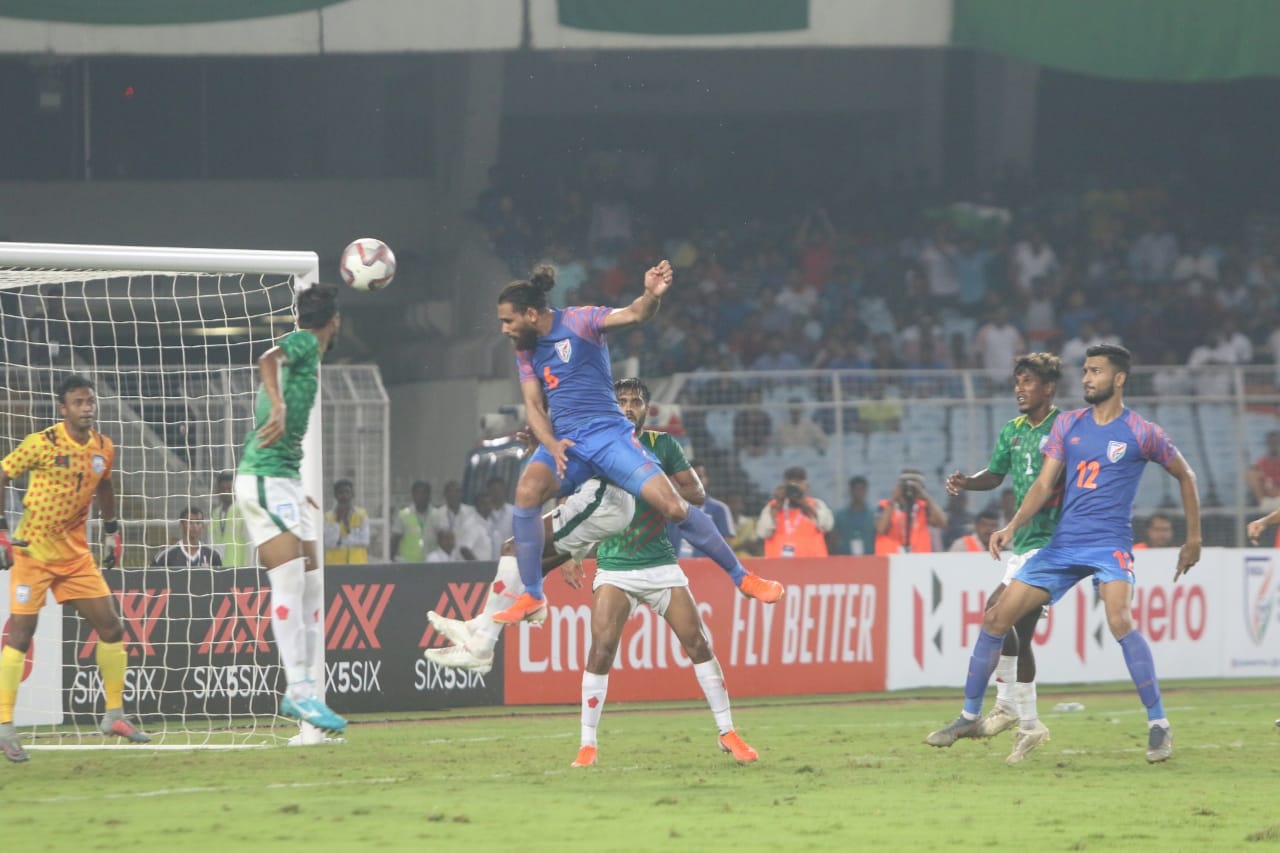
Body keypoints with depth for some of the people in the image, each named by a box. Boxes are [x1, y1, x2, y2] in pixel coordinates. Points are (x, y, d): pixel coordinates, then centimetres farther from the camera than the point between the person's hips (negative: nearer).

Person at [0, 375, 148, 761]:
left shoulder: (104, 449, 2)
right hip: (33, 551, -6)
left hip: (75, 552, 6)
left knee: (111, 627, 3)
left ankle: (114, 714, 16)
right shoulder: (41, 444, -15)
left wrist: (111, 530, 18)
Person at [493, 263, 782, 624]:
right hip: (564, 440, 4)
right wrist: (552, 446, -8)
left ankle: (741, 576, 5)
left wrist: (651, 296, -41)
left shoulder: (578, 321, -4)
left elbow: (632, 314, -18)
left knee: (672, 506, -13)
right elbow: (533, 406, 12)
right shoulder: (526, 349, 13)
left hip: (607, 432, -4)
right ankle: (532, 598, -20)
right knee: (527, 490, -26)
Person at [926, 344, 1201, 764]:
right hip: (1063, 543, 5)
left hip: (1110, 544, -5)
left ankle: (1158, 725, -21)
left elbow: (1185, 476, 9)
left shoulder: (1142, 433, -3)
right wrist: (1012, 527, -9)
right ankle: (970, 715, 16)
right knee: (996, 619, 0)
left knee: (1119, 620, -30)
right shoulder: (1067, 425, 8)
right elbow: (1044, 484, 6)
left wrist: (1193, 538, 10)